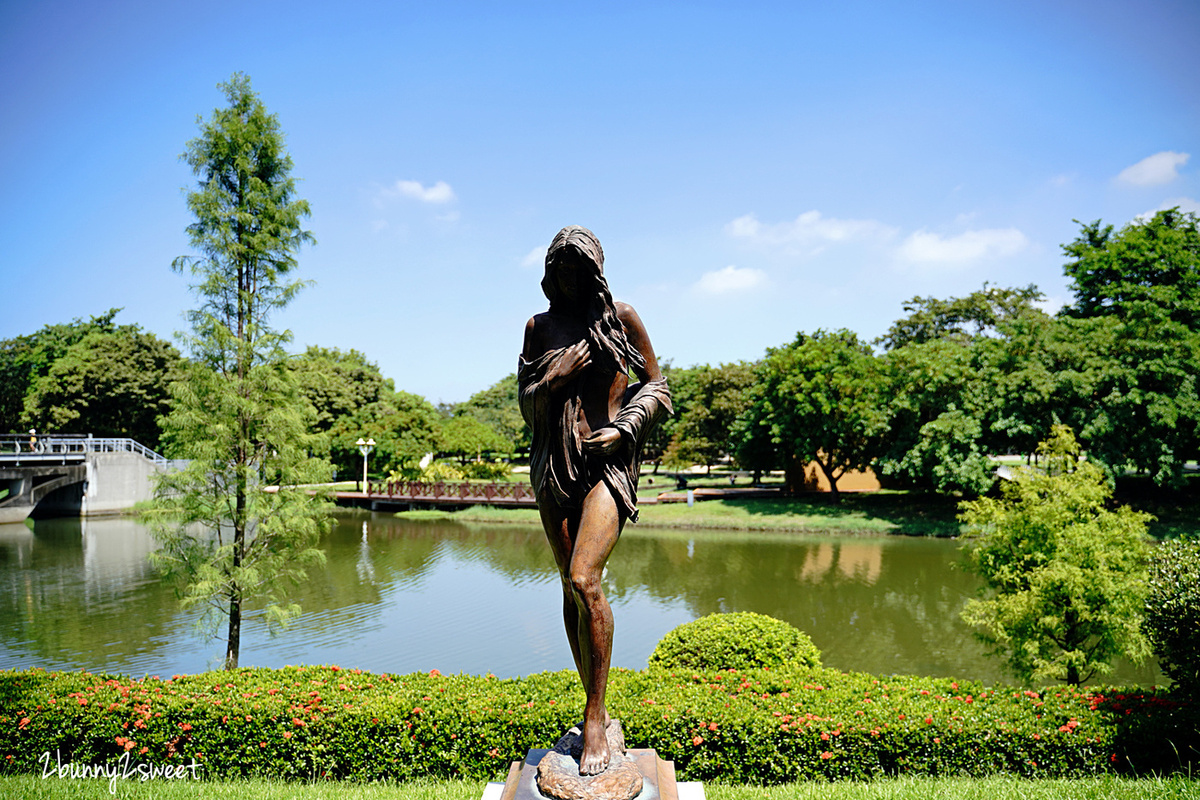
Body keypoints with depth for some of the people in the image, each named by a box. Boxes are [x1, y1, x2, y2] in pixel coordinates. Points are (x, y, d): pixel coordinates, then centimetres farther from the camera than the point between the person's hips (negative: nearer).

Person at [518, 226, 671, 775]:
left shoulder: (622, 317, 4)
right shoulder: (539, 327, 12)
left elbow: (655, 386, 7)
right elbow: (527, 406, 12)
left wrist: (622, 428, -8)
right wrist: (552, 379, -7)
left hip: (607, 461, -4)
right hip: (554, 462, 4)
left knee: (584, 580, -20)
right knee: (571, 588, 6)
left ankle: (595, 720, -6)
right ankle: (598, 709, 20)